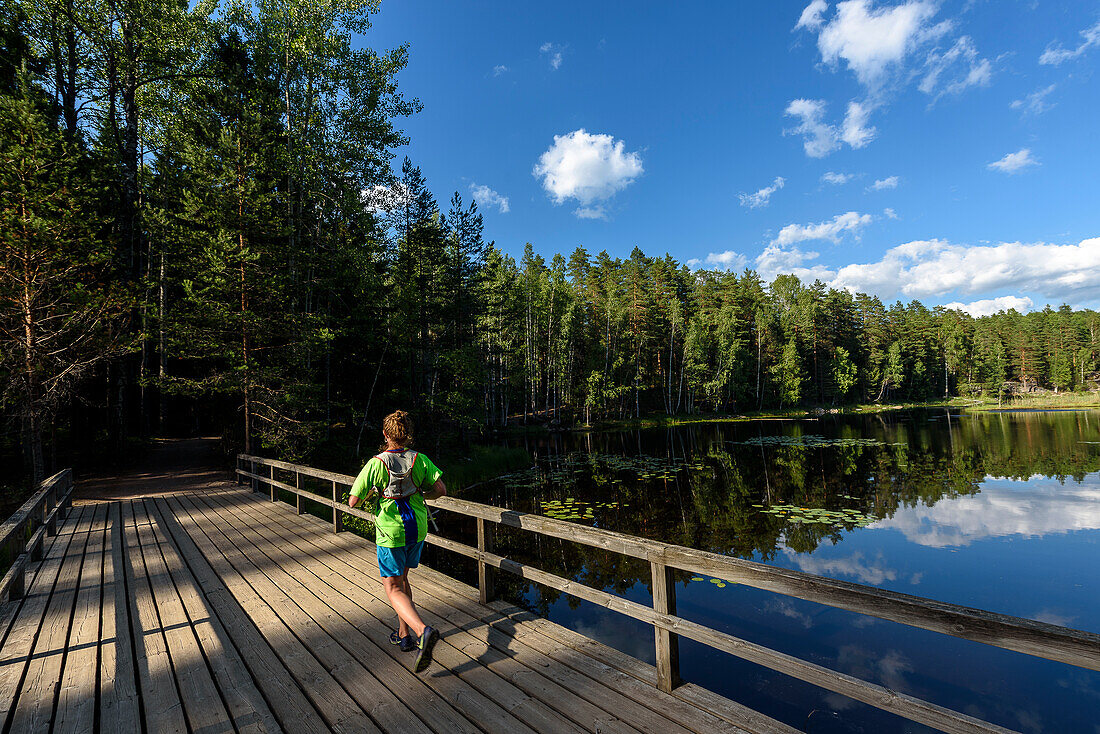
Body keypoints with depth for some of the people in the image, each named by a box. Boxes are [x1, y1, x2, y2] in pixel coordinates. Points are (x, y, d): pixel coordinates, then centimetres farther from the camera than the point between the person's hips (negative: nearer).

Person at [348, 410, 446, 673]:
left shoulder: (376, 464, -14)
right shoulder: (420, 460, -5)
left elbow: (353, 501, -10)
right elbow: (440, 489, -10)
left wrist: (372, 492, 9)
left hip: (391, 532, -5)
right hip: (418, 526, 5)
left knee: (394, 589, 2)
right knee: (402, 578, 24)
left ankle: (423, 631, -20)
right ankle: (404, 635, 31)